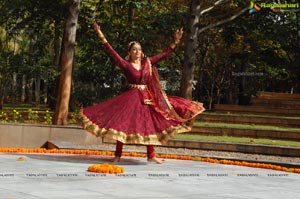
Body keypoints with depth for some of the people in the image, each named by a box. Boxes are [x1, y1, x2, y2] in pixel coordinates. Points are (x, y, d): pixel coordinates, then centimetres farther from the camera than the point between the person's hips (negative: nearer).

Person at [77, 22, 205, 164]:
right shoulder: (125, 65, -5)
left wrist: (175, 41, 4)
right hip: (131, 98, -4)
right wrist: (101, 37, -20)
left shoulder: (147, 63, 6)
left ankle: (151, 155, 13)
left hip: (146, 98, 4)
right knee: (123, 123, -6)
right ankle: (117, 155, 4)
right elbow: (112, 52, -14)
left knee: (150, 124, 4)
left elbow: (164, 54, 8)